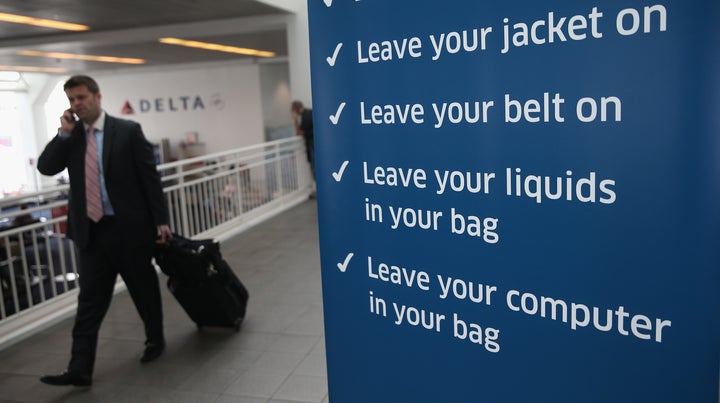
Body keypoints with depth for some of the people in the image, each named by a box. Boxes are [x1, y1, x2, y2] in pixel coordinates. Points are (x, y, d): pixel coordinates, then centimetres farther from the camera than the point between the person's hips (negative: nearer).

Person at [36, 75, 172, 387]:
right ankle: (79, 369, 6)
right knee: (89, 299, 3)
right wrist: (64, 133, -8)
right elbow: (46, 167, 0)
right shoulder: (70, 136, 9)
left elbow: (150, 177, -5)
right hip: (90, 230, 3)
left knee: (144, 289, 12)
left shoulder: (128, 131, -4)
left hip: (129, 227, -3)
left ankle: (155, 340, 34)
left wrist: (161, 220, -7)